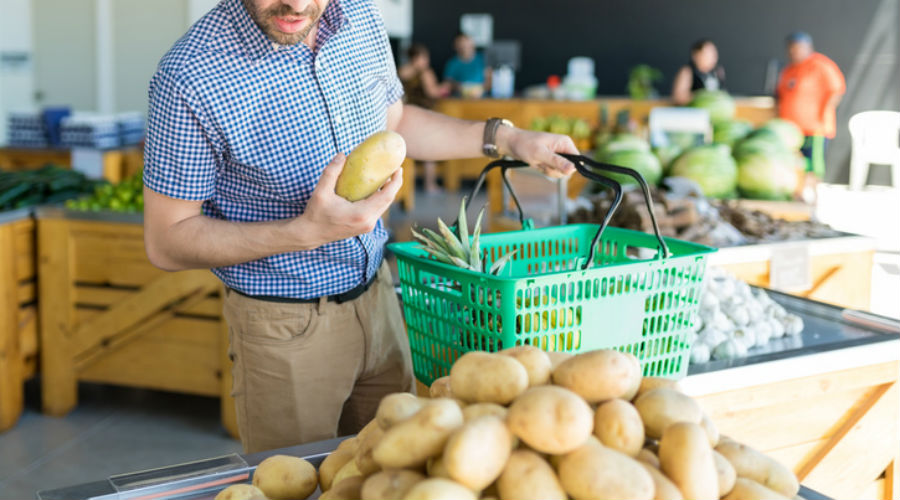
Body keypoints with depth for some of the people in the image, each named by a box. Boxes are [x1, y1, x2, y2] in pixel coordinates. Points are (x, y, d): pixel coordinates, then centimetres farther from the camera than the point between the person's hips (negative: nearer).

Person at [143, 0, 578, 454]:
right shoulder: (190, 76, -23)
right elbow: (166, 242, -18)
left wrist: (505, 138, 6)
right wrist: (308, 232, -29)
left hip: (377, 295, 6)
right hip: (285, 329, -5)